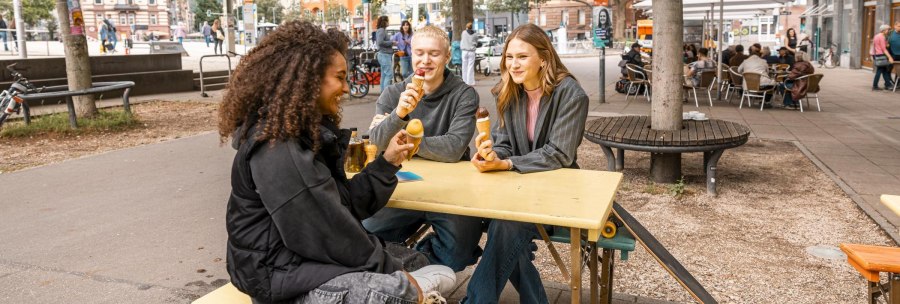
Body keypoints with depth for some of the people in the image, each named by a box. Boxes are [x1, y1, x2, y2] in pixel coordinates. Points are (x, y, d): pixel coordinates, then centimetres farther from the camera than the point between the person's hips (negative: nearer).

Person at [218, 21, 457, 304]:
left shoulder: (310, 131, 8)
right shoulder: (274, 148, -22)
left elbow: (343, 203, 6)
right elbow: (327, 233, -23)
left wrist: (387, 163, 0)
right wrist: (392, 270, -14)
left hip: (310, 253, 10)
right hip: (280, 272, -9)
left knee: (415, 260, 11)